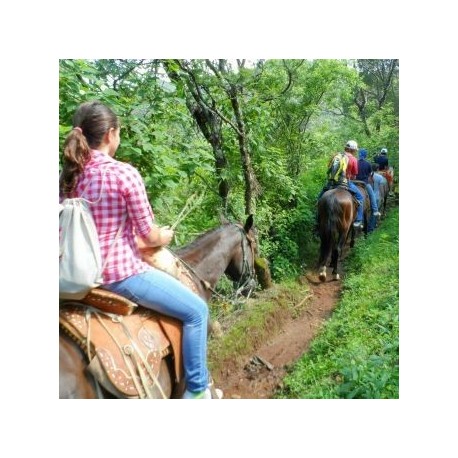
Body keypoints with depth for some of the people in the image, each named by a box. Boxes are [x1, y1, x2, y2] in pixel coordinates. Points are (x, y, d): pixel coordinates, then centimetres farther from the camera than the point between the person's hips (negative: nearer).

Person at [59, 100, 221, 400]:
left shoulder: (69, 175, 4)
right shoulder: (125, 174, -17)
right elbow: (148, 233, -12)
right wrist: (164, 238, 10)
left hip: (85, 271, 9)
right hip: (122, 272, -8)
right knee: (197, 311, 6)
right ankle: (197, 391, 17)